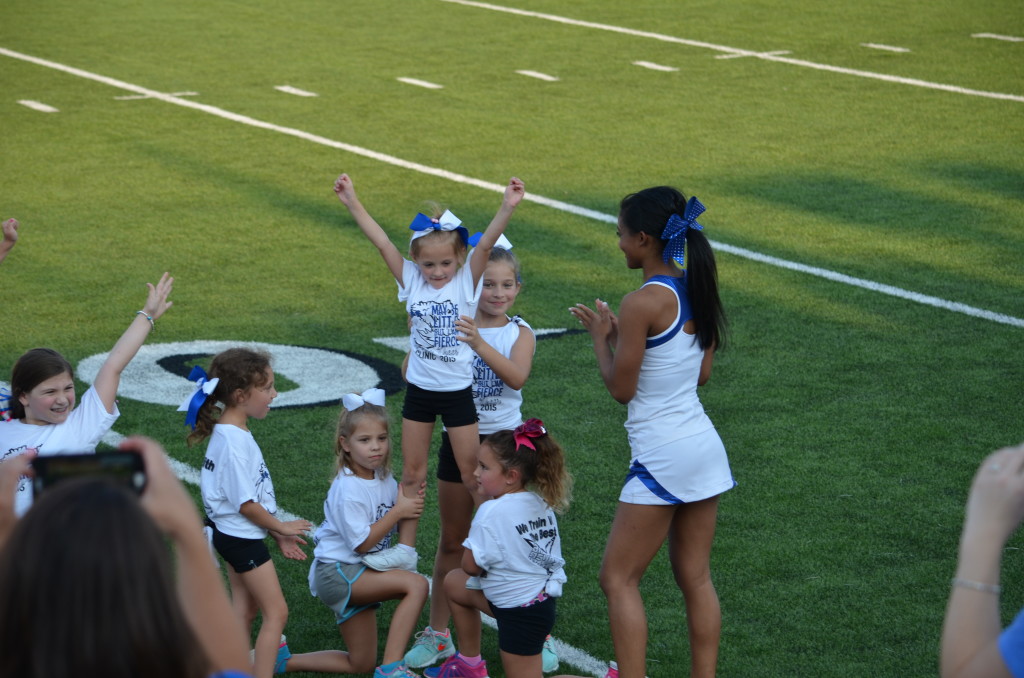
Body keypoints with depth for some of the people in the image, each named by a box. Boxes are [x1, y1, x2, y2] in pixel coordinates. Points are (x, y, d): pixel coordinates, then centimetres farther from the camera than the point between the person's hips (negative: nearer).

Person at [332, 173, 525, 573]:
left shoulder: (467, 281, -8)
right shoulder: (411, 281, -2)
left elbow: (485, 244, -23)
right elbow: (381, 242, -7)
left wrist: (507, 208, -37)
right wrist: (352, 203, -13)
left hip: (458, 392, -3)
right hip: (418, 390, 3)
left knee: (471, 473, 4)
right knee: (411, 473, 10)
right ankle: (405, 548, 19)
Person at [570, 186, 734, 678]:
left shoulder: (642, 303, -18)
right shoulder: (697, 289, 5)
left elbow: (621, 389, -13)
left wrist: (601, 336, 3)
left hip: (662, 457, -8)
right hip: (705, 448, 8)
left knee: (618, 579, 2)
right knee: (695, 578, 13)